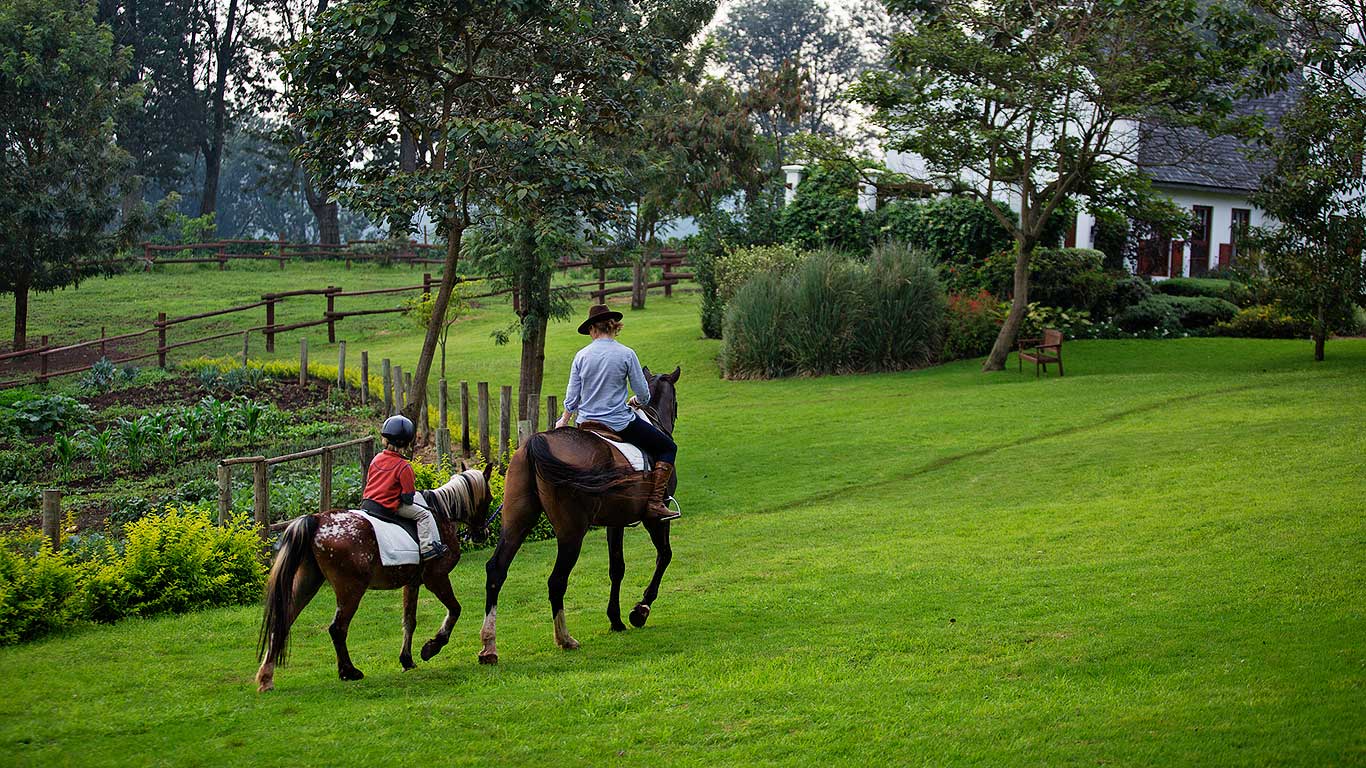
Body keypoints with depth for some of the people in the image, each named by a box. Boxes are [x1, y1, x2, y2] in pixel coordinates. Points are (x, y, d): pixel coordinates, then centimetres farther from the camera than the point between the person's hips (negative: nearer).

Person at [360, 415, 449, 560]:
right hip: (387, 508, -6)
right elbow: (408, 497, -13)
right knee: (424, 515, 1)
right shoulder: (404, 466, -15)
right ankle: (427, 547, -7)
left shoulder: (376, 459, 3)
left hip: (366, 503, 7)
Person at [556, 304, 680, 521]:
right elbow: (643, 395, -5)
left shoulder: (582, 356, -2)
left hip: (586, 424, 4)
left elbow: (572, 397, 3)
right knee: (668, 447, 10)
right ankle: (655, 502, -2)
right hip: (620, 424, -4)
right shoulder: (626, 354, -10)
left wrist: (563, 421, 20)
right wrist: (635, 402, 18)